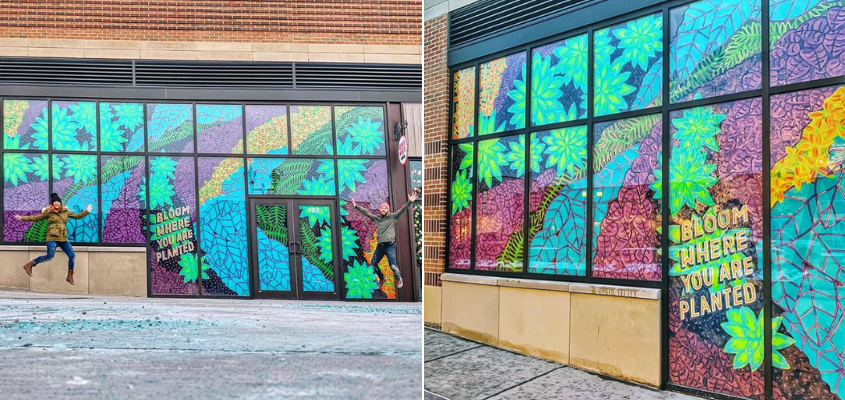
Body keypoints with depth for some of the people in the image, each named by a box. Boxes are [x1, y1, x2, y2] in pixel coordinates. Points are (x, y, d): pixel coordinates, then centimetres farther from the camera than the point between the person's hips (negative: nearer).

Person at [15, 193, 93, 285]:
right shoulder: (48, 213, 3)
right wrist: (22, 218, -1)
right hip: (52, 238, -5)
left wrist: (87, 211, 24)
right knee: (50, 256, -17)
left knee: (72, 256, -2)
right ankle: (29, 265, 2)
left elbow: (77, 216, 23)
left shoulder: (65, 212, 14)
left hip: (63, 239, 5)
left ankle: (70, 277, 9)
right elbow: (36, 217, 4)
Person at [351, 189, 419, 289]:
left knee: (392, 265, -11)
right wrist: (356, 206, 16)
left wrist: (409, 202, -23)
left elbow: (402, 210, -10)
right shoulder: (376, 218, 11)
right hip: (380, 246, 5)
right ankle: (381, 278, 35)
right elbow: (366, 212, 17)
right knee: (373, 264, 12)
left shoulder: (392, 217, 0)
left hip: (390, 245, -5)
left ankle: (399, 279, 17)